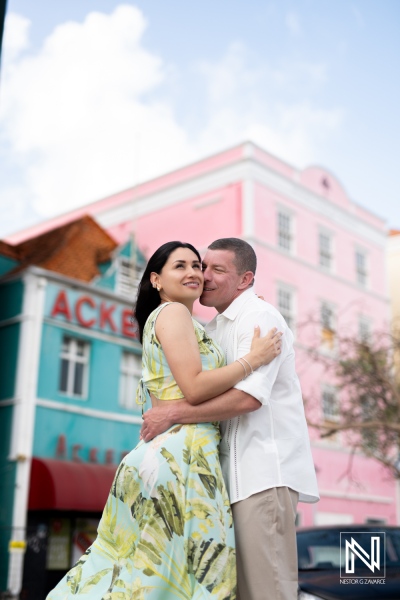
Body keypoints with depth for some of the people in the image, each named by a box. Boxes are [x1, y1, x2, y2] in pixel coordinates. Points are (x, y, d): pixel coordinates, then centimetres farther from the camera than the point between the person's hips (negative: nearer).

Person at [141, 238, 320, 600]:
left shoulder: (259, 317, -8)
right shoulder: (215, 328, 21)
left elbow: (248, 397, -21)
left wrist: (172, 414, -17)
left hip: (266, 470, -9)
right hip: (238, 473, 9)